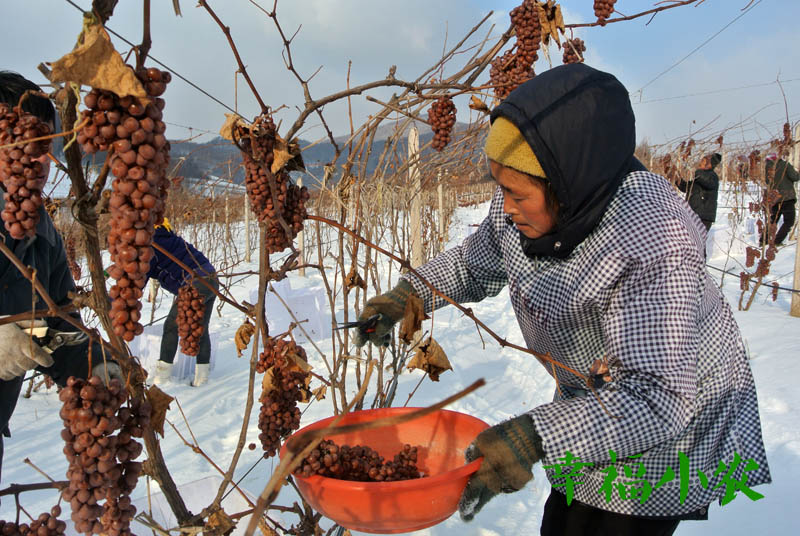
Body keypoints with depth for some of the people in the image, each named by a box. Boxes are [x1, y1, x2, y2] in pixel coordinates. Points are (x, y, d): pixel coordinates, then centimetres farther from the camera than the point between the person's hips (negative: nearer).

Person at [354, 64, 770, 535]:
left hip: (676, 416, -6)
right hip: (594, 399, 7)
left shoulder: (651, 246, -39)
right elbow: (473, 265, 4)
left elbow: (657, 399, -38)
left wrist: (536, 438, -47)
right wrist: (406, 296, -11)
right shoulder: (525, 209, -17)